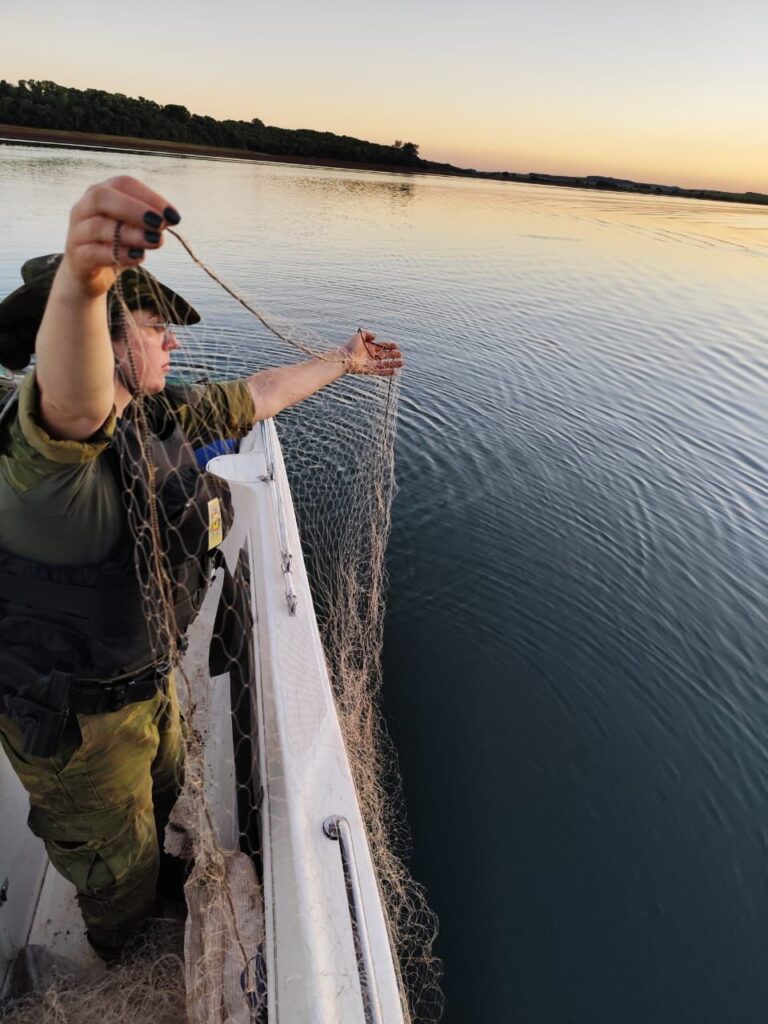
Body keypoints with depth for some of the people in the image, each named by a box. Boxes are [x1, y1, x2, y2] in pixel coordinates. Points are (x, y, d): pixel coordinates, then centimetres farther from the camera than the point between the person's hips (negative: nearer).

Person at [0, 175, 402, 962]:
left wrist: (343, 363, 14)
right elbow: (74, 404, -60)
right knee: (117, 872, 22)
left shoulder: (152, 418, -6)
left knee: (162, 796, 35)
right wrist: (80, 280, -79)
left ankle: (159, 892, 69)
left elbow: (255, 395, 5)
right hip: (75, 720, -8)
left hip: (143, 675, 8)